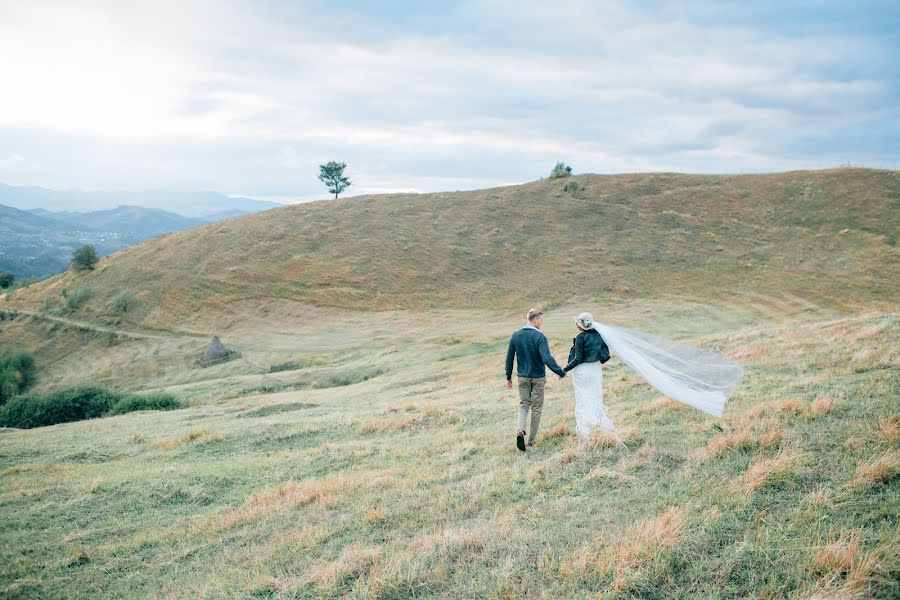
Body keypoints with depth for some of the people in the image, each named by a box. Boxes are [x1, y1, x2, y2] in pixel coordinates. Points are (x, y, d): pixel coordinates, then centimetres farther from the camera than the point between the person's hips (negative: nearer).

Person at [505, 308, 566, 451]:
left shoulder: (515, 336, -2)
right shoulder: (540, 337, -17)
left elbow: (509, 358, 3)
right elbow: (547, 359, -26)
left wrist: (508, 377, 13)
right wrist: (561, 372, -18)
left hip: (522, 377, 4)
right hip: (538, 377, -3)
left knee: (523, 404, 15)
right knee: (537, 408, 10)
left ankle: (520, 430, -12)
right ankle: (531, 440, 15)